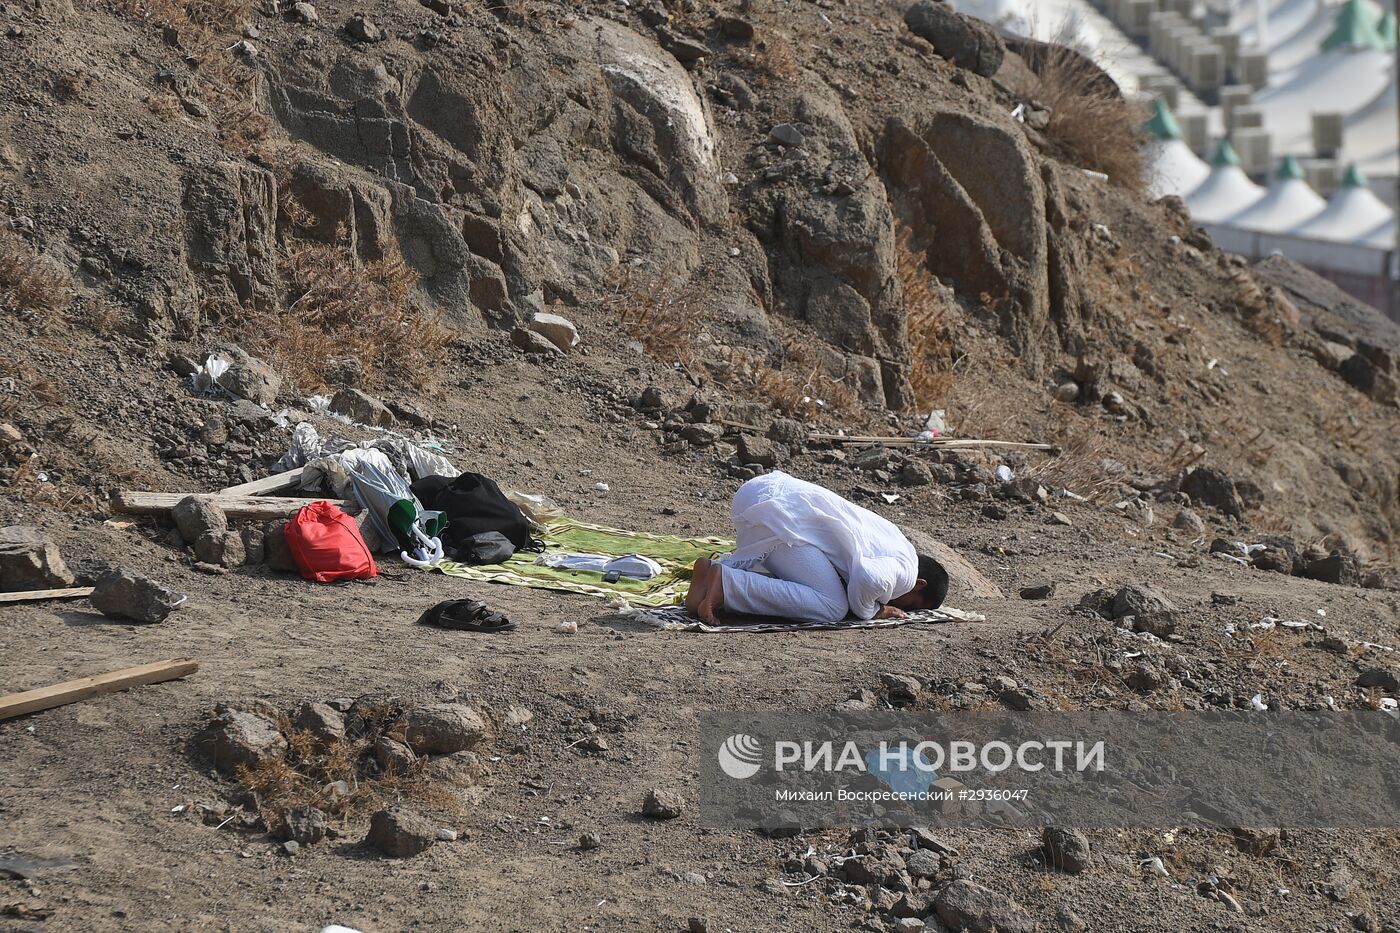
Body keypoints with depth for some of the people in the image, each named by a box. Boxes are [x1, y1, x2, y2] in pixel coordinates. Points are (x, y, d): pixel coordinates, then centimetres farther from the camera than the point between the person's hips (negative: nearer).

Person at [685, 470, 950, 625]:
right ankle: (725, 584, -17)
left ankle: (717, 567, 8)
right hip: (779, 511, -10)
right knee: (831, 607, -9)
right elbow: (869, 579, -24)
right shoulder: (905, 571, -2)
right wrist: (869, 612, -3)